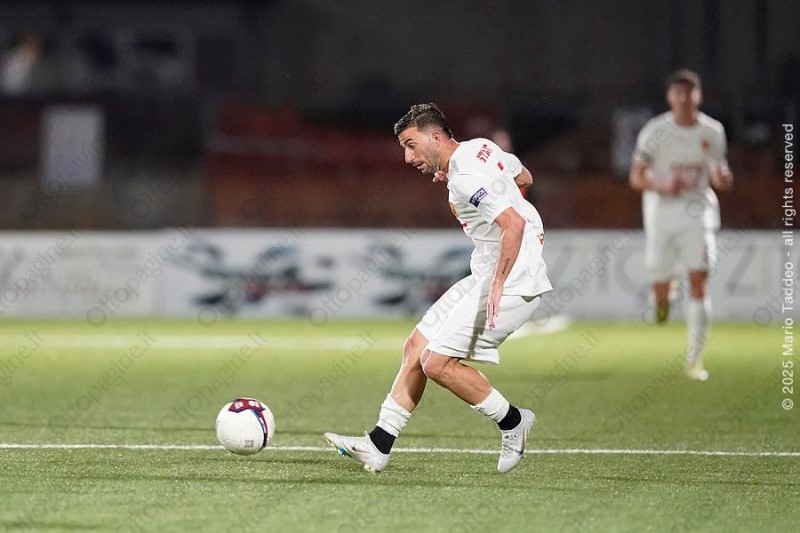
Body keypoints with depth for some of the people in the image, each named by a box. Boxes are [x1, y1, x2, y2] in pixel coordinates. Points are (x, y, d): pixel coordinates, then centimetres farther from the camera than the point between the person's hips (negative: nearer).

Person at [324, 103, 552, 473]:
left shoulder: (465, 176, -22)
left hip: (512, 283, -10)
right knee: (416, 347, 8)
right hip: (485, 277, 10)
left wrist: (498, 285, -32)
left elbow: (514, 223, -32)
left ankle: (512, 422, 6)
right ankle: (378, 445, 11)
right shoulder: (479, 149, 8)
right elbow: (523, 177, 27)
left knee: (437, 362, -12)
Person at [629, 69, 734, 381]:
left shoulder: (712, 132, 1)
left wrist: (722, 179, -10)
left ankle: (694, 360, -6)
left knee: (699, 285, -12)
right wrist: (663, 186, -23)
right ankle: (664, 298, 43)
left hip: (698, 212, 1)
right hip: (662, 212, -1)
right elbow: (636, 178, -4)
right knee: (661, 292, 1)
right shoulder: (655, 131, -6)